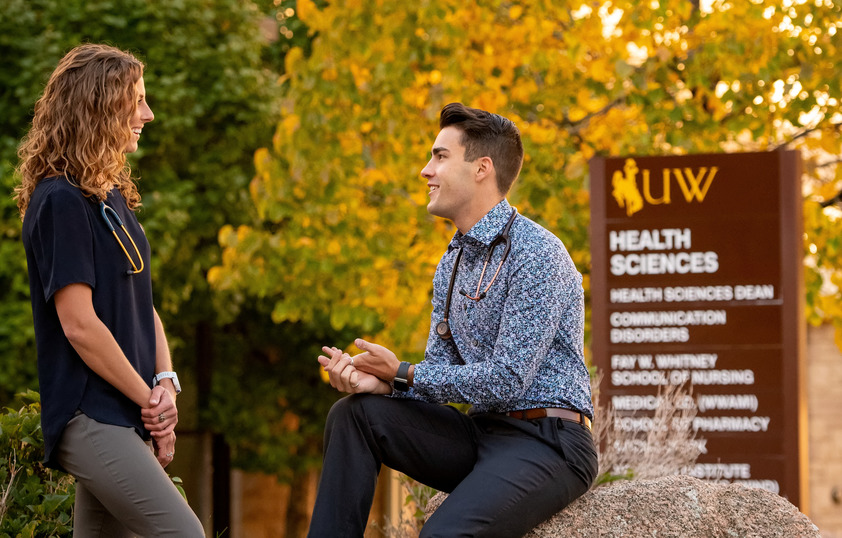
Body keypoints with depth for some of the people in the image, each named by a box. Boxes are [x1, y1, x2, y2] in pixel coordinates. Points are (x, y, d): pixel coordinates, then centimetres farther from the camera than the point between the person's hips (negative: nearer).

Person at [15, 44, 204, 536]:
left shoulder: (113, 196, 16)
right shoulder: (60, 201, -12)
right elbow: (79, 324, -17)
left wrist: (165, 382, 1)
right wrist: (149, 399, -10)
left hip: (128, 417, 9)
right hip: (91, 418, -9)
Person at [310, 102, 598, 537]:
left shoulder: (536, 253, -15)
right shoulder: (452, 263, 15)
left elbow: (507, 380, -21)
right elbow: (440, 370, 13)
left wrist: (403, 373, -10)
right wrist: (380, 382, -9)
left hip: (546, 440, -9)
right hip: (481, 431, 9)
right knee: (354, 413, -5)